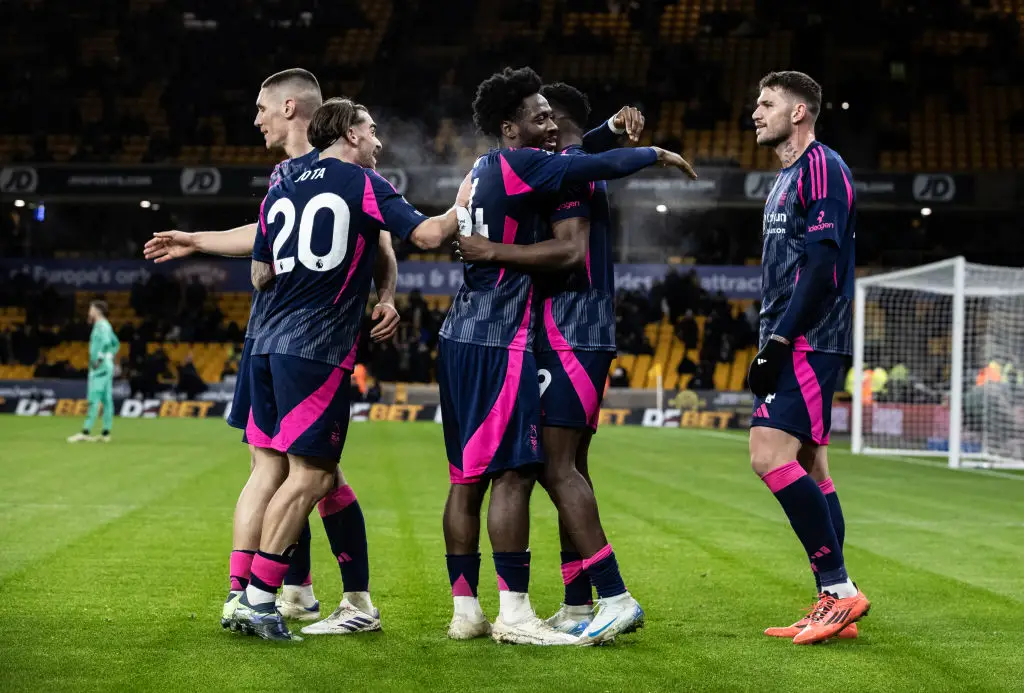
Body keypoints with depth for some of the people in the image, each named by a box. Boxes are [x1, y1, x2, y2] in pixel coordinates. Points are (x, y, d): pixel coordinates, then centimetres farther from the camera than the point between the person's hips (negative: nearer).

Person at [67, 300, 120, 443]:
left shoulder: (101, 325, -12)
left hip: (100, 367, -10)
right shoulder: (106, 325, 18)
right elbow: (116, 344, 29)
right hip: (106, 367, 10)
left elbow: (106, 342, -29)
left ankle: (85, 432, -18)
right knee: (106, 400, 7)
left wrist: (100, 359, -24)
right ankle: (106, 433, 8)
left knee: (94, 400, -13)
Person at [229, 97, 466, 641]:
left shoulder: (280, 192, 16)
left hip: (269, 344, 7)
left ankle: (247, 599, 11)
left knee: (271, 469, 11)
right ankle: (258, 599, -8)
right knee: (311, 474, -4)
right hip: (319, 350, -7)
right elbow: (428, 234, -8)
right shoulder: (363, 184, -2)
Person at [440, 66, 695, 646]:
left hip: (463, 336, 10)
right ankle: (514, 613, -8)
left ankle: (465, 609, 11)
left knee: (468, 477, 9)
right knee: (512, 472, -8)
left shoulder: (483, 170, 17)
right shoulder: (516, 165, -11)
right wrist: (656, 155, 5)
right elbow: (601, 167, -13)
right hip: (500, 341, -10)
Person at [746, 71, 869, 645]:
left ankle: (839, 589, -14)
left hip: (809, 342, -10)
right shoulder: (788, 177, 22)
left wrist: (779, 339, -21)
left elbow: (822, 262, -19)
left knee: (770, 455, -18)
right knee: (809, 468, 7)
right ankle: (835, 606, 9)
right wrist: (772, 344, 18)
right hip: (799, 345, 10)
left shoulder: (822, 166, -9)